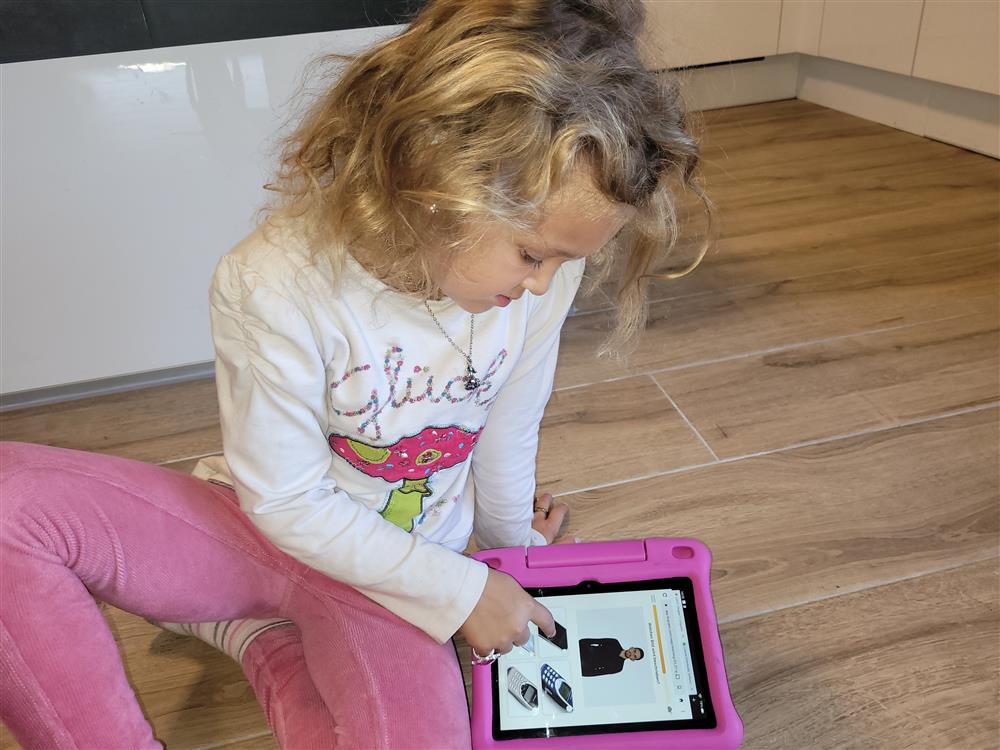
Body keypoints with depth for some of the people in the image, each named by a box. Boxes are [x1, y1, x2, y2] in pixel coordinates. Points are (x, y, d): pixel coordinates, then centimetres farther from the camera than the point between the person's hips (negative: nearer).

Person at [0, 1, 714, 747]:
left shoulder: (543, 275, -17)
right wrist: (459, 587, -16)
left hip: (387, 573, 4)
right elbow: (287, 503, -19)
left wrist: (510, 540, 17)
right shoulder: (274, 283, -28)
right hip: (265, 527, -2)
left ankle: (261, 640, 4)